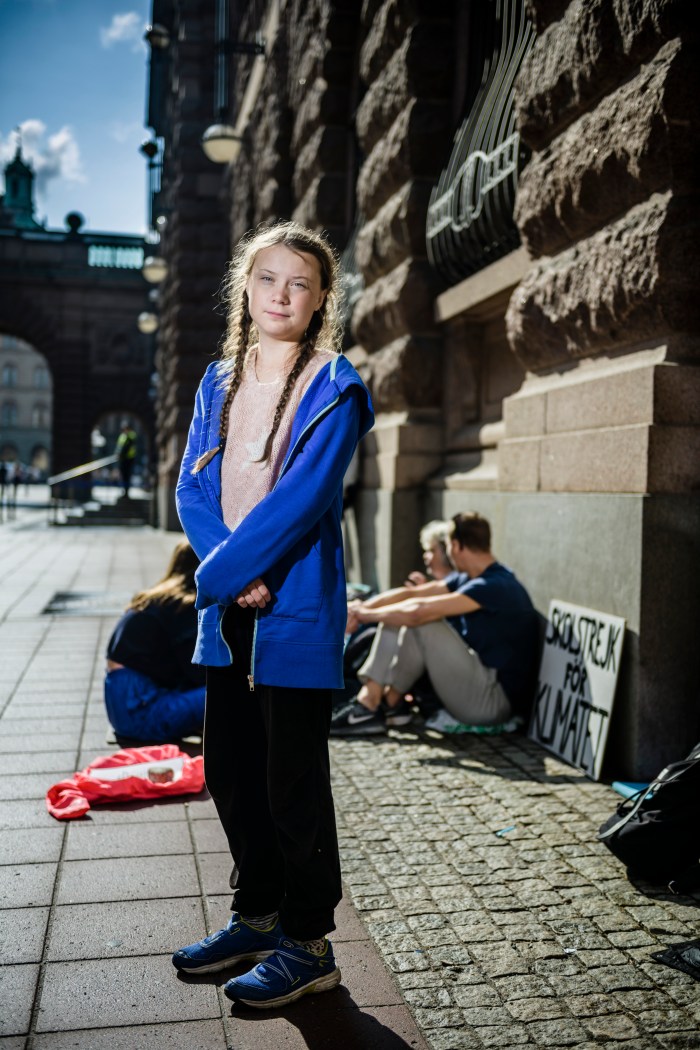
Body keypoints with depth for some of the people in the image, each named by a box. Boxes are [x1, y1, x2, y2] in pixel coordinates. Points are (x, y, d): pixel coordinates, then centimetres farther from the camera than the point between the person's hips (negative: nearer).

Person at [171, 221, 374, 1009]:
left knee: (293, 781, 2)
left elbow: (302, 499, -17)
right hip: (227, 604, 7)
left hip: (296, 608, -7)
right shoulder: (218, 382, 12)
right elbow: (193, 488, 6)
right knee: (230, 772, 15)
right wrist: (230, 573, -11)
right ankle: (256, 916, 34)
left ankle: (307, 945, 19)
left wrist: (218, 571, -16)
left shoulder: (334, 389, -7)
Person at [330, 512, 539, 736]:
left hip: (495, 699, -9)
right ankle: (368, 698, -7)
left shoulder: (495, 587, -21)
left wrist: (368, 614, -15)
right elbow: (410, 593, 7)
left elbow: (418, 611, -28)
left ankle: (386, 702, -7)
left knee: (423, 623, -21)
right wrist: (361, 607, -7)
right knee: (396, 619, 3)